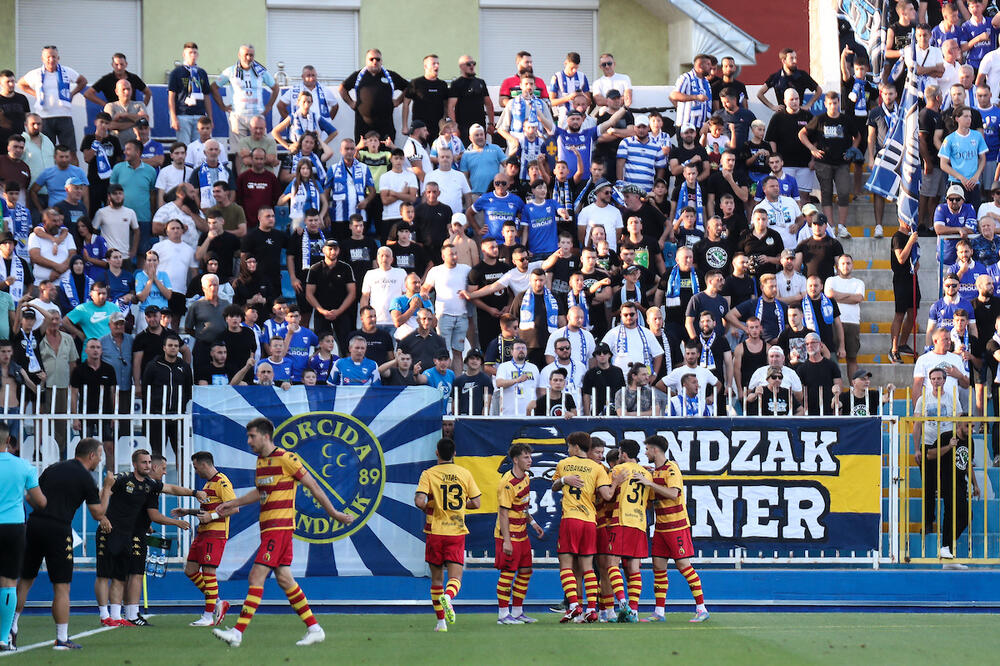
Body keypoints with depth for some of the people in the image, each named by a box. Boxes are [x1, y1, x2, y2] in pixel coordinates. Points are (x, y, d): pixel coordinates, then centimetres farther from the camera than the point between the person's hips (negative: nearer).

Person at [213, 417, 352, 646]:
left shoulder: (286, 459, -12)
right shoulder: (261, 461, 14)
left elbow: (313, 487, -7)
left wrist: (333, 513, -4)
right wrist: (233, 504, 31)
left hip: (280, 526, -9)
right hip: (268, 526, 9)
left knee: (256, 576, -12)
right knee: (284, 578, 8)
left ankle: (238, 632, -15)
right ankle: (314, 629, 13)